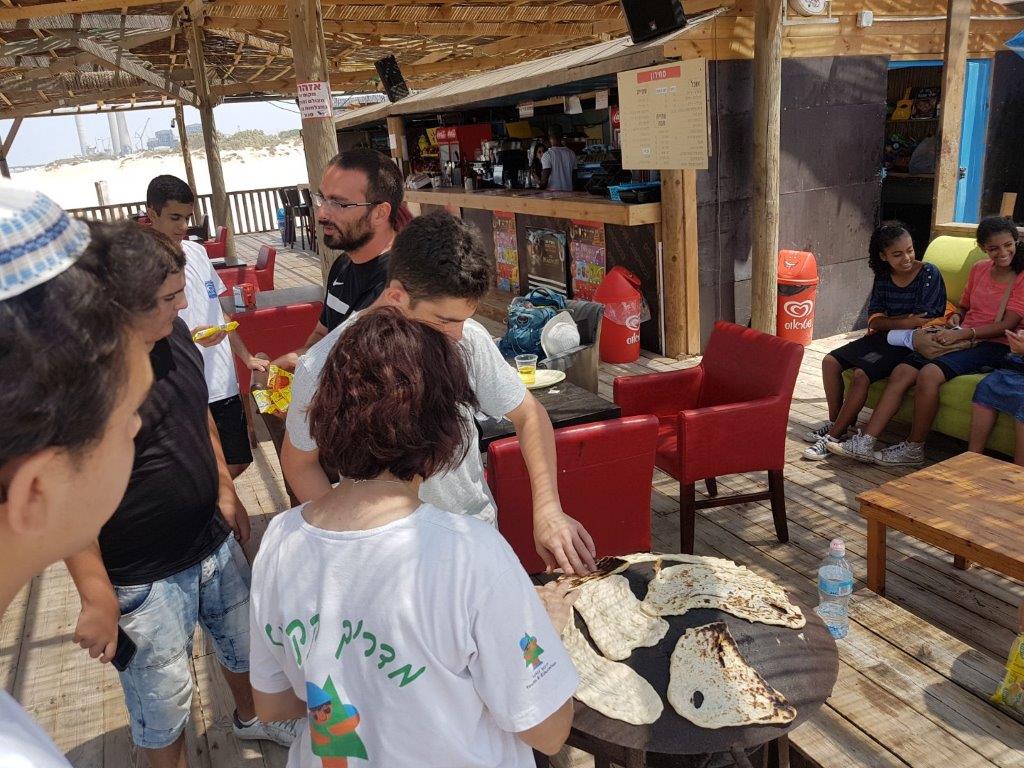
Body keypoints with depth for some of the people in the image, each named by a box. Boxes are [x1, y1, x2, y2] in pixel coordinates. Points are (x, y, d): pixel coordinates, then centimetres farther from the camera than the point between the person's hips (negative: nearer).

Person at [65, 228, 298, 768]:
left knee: (245, 644, 28)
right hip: (142, 580, -7)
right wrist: (97, 598, -19)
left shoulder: (174, 334, -4)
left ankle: (250, 716, 58)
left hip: (215, 544, 7)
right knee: (163, 704, 14)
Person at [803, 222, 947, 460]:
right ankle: (835, 422, 5)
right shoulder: (883, 277, 6)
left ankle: (834, 436, -21)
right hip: (883, 338, 7)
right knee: (831, 361, -6)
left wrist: (886, 321, -6)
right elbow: (874, 319, -1)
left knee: (862, 373, -28)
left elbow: (922, 320, -15)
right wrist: (905, 321, -17)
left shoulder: (929, 274, -10)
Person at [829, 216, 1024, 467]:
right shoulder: (979, 269, 16)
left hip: (992, 346, -6)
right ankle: (864, 443, -20)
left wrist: (963, 333, -21)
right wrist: (955, 317, 4)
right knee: (901, 371, -16)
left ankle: (914, 450, -18)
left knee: (929, 373, -31)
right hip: (961, 338, 6)